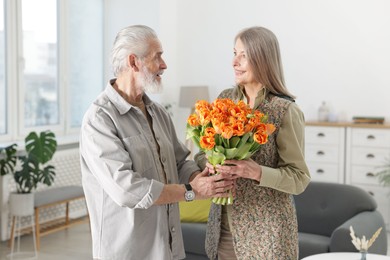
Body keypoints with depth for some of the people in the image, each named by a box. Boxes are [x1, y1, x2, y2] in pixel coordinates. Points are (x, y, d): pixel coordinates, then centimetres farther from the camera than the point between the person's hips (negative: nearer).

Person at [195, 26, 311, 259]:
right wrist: (210, 163, -13)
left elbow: (300, 178, -11)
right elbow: (202, 153, 9)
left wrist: (257, 172, -26)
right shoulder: (225, 99, 3)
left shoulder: (285, 110, -13)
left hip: (267, 229, -5)